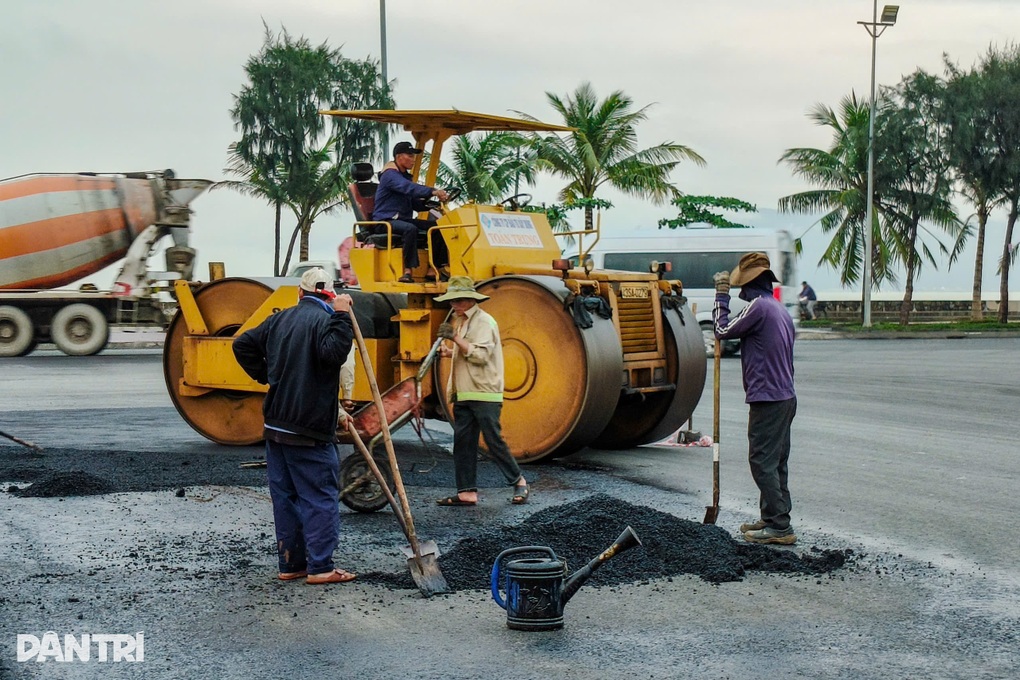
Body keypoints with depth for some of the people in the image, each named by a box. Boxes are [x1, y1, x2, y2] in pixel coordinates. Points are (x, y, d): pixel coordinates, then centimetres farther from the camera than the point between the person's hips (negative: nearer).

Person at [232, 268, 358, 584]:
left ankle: (290, 563, 18)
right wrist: (341, 316, -22)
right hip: (309, 431, -7)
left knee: (285, 496, 13)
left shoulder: (280, 319, 13)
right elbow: (334, 352, -27)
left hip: (276, 426, 7)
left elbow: (243, 344, 17)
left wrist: (265, 376, 20)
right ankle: (320, 566, -2)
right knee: (321, 498, -1)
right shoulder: (323, 320, -10)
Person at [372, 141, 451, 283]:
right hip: (386, 221, -9)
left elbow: (417, 205, 17)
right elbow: (408, 188, -31)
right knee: (410, 229, -38)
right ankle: (408, 271, -39)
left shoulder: (405, 176, 21)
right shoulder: (390, 175, -10)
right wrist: (432, 191, -43)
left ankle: (433, 269, -11)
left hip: (404, 219, 9)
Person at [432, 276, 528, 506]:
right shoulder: (461, 321, 17)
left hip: (484, 394, -9)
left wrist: (456, 338, -23)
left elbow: (480, 355, -21)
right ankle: (467, 492, 8)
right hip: (464, 395, 9)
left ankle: (518, 481, 11)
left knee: (493, 440, -5)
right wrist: (449, 351, 12)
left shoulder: (484, 322, -11)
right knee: (462, 442, 5)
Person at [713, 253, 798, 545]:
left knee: (763, 461, -7)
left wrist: (721, 296, 1)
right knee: (775, 462, 15)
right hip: (785, 397, 10)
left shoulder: (759, 306, -14)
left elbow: (723, 331, -8)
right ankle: (772, 519, 22)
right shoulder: (780, 309, 17)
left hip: (767, 399, -10)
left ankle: (780, 527, -7)